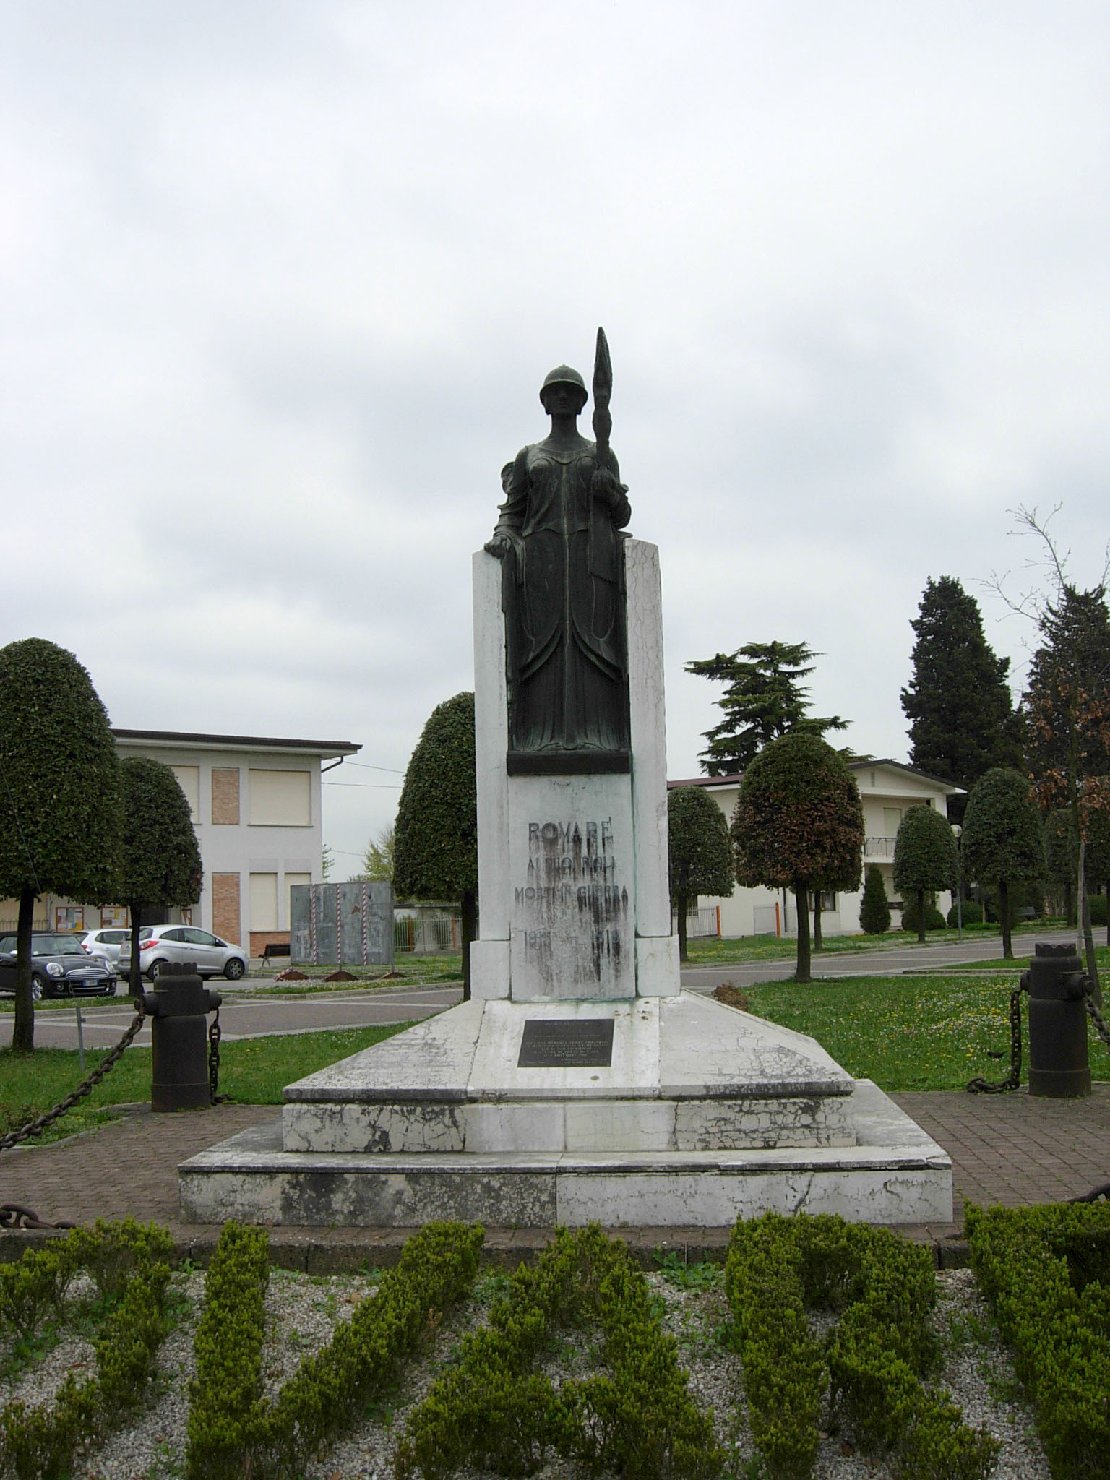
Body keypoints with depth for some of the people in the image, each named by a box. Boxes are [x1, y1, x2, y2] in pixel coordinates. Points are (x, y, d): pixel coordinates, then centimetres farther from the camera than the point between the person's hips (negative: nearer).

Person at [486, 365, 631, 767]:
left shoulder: (601, 455, 19)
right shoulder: (527, 457, 20)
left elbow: (622, 516, 15)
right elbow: (512, 511, 15)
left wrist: (609, 492, -6)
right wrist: (503, 535, -7)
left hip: (592, 556, 0)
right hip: (541, 555, 0)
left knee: (594, 639, -12)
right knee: (542, 639, -12)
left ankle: (596, 736, -18)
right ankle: (543, 737, -17)